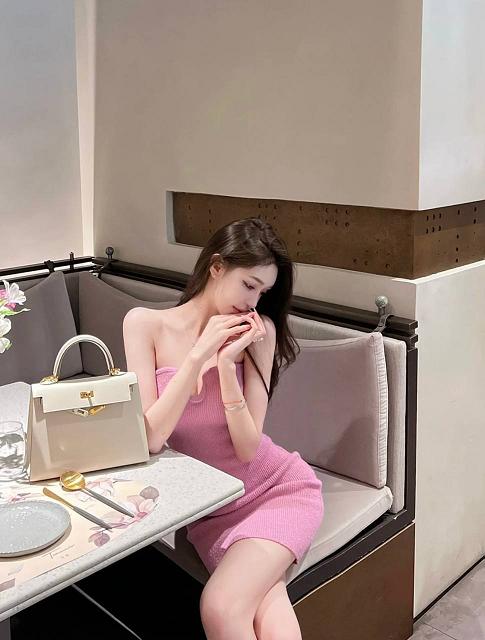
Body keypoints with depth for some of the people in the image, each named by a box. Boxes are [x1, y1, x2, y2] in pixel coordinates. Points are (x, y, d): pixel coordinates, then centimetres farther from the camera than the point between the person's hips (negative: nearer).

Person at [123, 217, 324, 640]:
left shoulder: (258, 331, -9)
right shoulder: (145, 323, -8)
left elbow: (248, 448, -11)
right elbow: (150, 438, -15)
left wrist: (226, 364, -22)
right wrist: (199, 355, -22)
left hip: (278, 487, 0)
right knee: (266, 606, -24)